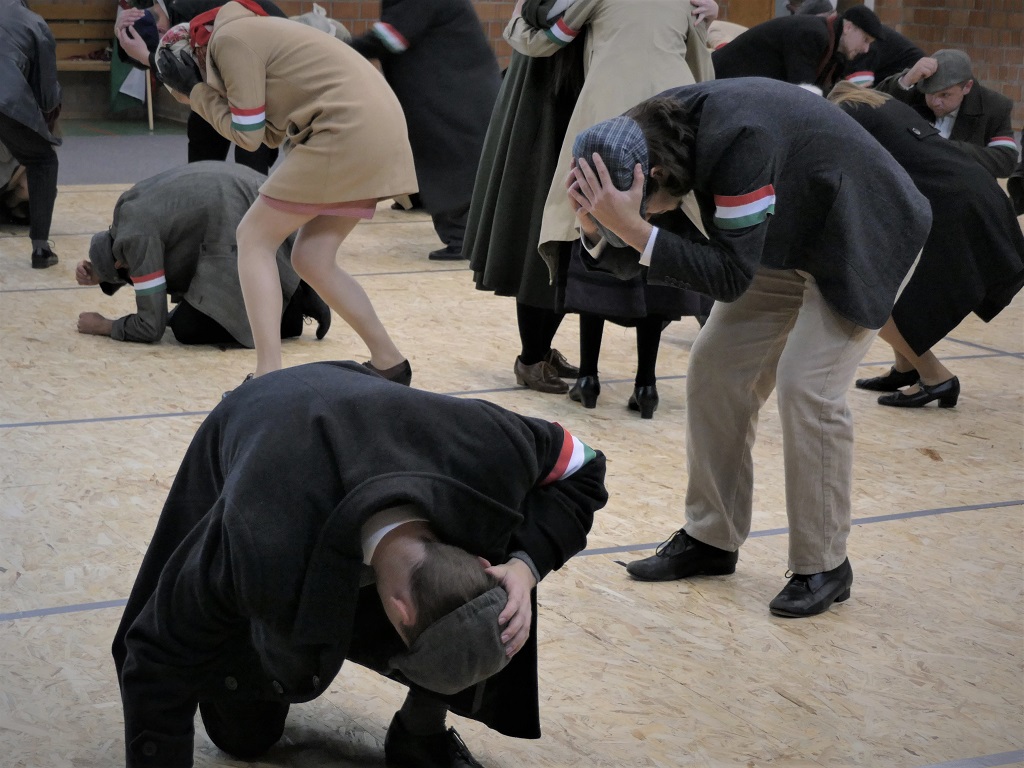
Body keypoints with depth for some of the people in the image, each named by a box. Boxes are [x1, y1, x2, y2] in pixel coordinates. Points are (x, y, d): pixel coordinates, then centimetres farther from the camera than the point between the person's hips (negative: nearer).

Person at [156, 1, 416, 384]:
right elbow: (273, 133, 17)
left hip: (347, 133, -9)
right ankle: (389, 363, 20)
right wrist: (205, 92, 13)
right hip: (378, 130, 9)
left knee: (254, 237, 0)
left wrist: (196, 92, 7)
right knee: (312, 260, 14)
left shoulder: (229, 38, -5)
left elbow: (248, 134, -4)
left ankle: (269, 380, -7)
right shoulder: (251, 32, 24)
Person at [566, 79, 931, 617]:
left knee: (806, 385, -17)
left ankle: (823, 566, -2)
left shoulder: (737, 140, -39)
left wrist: (633, 227, -42)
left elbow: (731, 276, -36)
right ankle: (711, 539, 13)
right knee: (716, 366, 1)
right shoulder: (656, 134, -14)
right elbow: (626, 263, -7)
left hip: (863, 238, -8)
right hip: (785, 240, 8)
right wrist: (594, 223, -28)